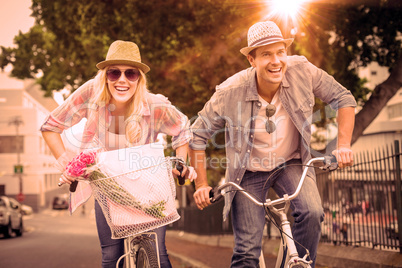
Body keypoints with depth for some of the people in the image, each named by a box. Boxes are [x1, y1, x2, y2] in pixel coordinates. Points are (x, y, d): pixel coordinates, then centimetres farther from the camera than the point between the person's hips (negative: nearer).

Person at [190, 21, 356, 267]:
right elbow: (198, 135, -8)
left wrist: (343, 144, -18)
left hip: (291, 164, 1)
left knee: (312, 212, -27)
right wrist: (201, 185, -8)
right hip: (249, 172, -1)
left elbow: (343, 98, -6)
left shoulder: (302, 70, -18)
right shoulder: (230, 92, -21)